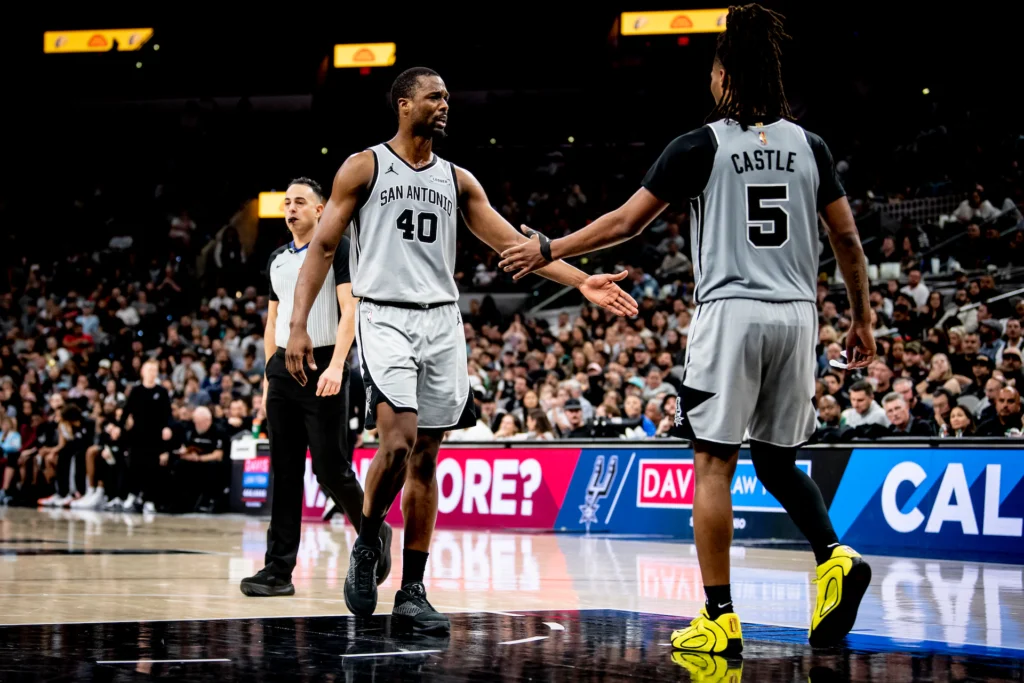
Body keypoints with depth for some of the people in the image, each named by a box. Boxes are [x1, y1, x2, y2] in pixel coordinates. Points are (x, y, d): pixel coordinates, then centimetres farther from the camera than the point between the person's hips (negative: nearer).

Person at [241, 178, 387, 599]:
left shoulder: (338, 248, -3)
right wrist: (269, 375, 15)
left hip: (322, 368, -6)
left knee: (330, 468, -6)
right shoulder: (278, 259, 17)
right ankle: (279, 570, 0)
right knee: (284, 473, 2)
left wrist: (335, 366, -22)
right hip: (283, 368, 6)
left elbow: (350, 310, -11)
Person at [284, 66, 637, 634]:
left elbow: (511, 242, 10)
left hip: (442, 323, 5)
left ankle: (411, 594, 9)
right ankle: (366, 544, 6)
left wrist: (581, 282, 0)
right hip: (385, 318, -5)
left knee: (425, 459, 4)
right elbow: (323, 247, 0)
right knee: (397, 445, -21)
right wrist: (298, 324, -10)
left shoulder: (457, 179, 13)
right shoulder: (364, 167, 1)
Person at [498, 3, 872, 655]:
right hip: (796, 315, 4)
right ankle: (836, 558, -5)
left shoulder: (701, 146, -2)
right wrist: (863, 319, 20)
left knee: (713, 465, 1)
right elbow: (849, 241, 9)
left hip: (731, 313, -4)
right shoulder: (810, 147, 8)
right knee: (776, 459, 18)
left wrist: (548, 249, 12)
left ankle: (720, 618, -2)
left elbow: (626, 222, 0)